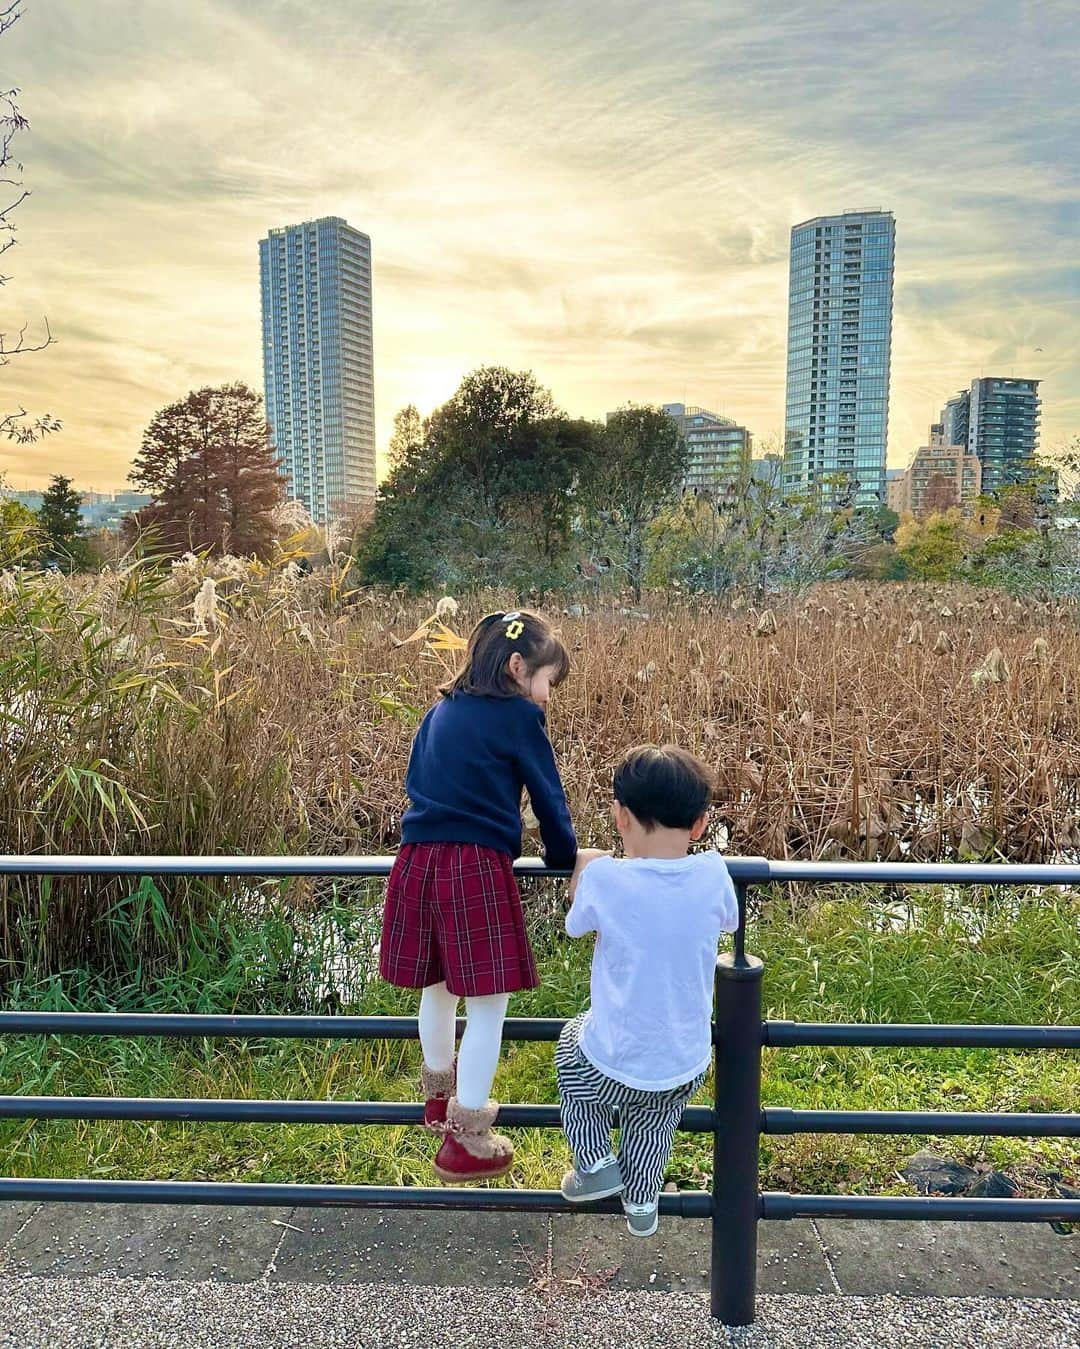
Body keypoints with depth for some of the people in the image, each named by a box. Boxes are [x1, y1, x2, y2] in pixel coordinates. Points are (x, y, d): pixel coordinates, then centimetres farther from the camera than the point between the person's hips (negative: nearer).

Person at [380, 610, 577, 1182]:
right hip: (477, 868, -7)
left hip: (417, 860, 8)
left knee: (438, 987, 24)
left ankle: (440, 1096, 44)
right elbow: (547, 794, 2)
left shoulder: (441, 712, 16)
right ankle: (466, 1139, 15)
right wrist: (563, 856, 17)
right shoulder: (519, 716, -4)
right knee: (487, 1004, 5)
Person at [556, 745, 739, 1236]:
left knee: (573, 1037, 32)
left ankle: (595, 1164, 34)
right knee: (652, 1121, 35)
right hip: (685, 1068, 3)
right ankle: (642, 1200, 51)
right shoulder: (712, 874, -15)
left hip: (613, 1067, -2)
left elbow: (576, 925, -1)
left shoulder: (603, 878, -23)